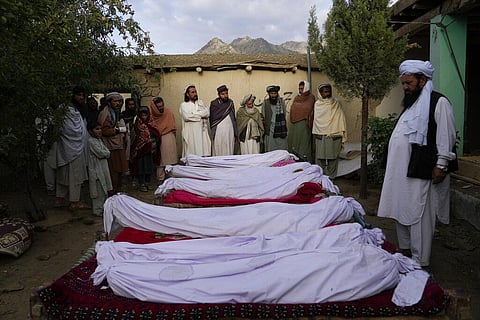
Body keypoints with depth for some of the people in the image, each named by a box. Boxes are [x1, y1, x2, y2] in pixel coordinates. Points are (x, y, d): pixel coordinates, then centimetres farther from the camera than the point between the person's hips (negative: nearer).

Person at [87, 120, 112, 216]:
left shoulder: (99, 140, 14)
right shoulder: (91, 141, -13)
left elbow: (107, 152, 9)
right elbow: (100, 153, -21)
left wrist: (104, 153, -10)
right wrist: (106, 153, -3)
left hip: (103, 168, 9)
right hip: (96, 170, -9)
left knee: (105, 190, 14)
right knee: (99, 191, -3)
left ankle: (104, 207, 26)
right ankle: (98, 210, 7)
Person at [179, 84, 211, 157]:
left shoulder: (201, 103, 17)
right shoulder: (184, 105, 3)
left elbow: (207, 113, 5)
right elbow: (187, 116, -13)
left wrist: (195, 114, -6)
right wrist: (201, 115, -4)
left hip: (202, 131, 4)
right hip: (191, 133, -4)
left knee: (204, 151, 0)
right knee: (192, 152, -6)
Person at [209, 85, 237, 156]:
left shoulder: (230, 103, 8)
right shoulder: (214, 104, -1)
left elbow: (233, 118, 10)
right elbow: (212, 119, 1)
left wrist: (235, 133, 7)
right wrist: (213, 133, -4)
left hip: (229, 131, 2)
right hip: (218, 132, -2)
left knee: (229, 152, 3)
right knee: (218, 152, -1)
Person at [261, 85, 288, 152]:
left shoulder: (281, 101, 6)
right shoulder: (265, 103, 3)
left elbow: (284, 114, 8)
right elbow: (263, 117, 7)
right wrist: (263, 129, 3)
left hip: (280, 129, 1)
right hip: (269, 130, -1)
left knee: (282, 149, -1)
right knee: (269, 151, -1)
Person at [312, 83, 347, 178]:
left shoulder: (336, 103, 2)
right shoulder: (317, 104, 8)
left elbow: (341, 119, 1)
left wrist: (343, 137, -2)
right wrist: (315, 133, 13)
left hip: (334, 136, -1)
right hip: (320, 136, 1)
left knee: (332, 158, 2)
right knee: (320, 158, 2)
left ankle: (331, 177, 11)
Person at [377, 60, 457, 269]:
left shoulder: (438, 102, -6)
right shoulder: (412, 103, 20)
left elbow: (446, 136, -13)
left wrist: (441, 165, -18)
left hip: (420, 173, -9)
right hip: (401, 171, 9)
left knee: (419, 217, -5)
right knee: (401, 213, 15)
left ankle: (420, 262, 5)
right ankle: (404, 252, 29)